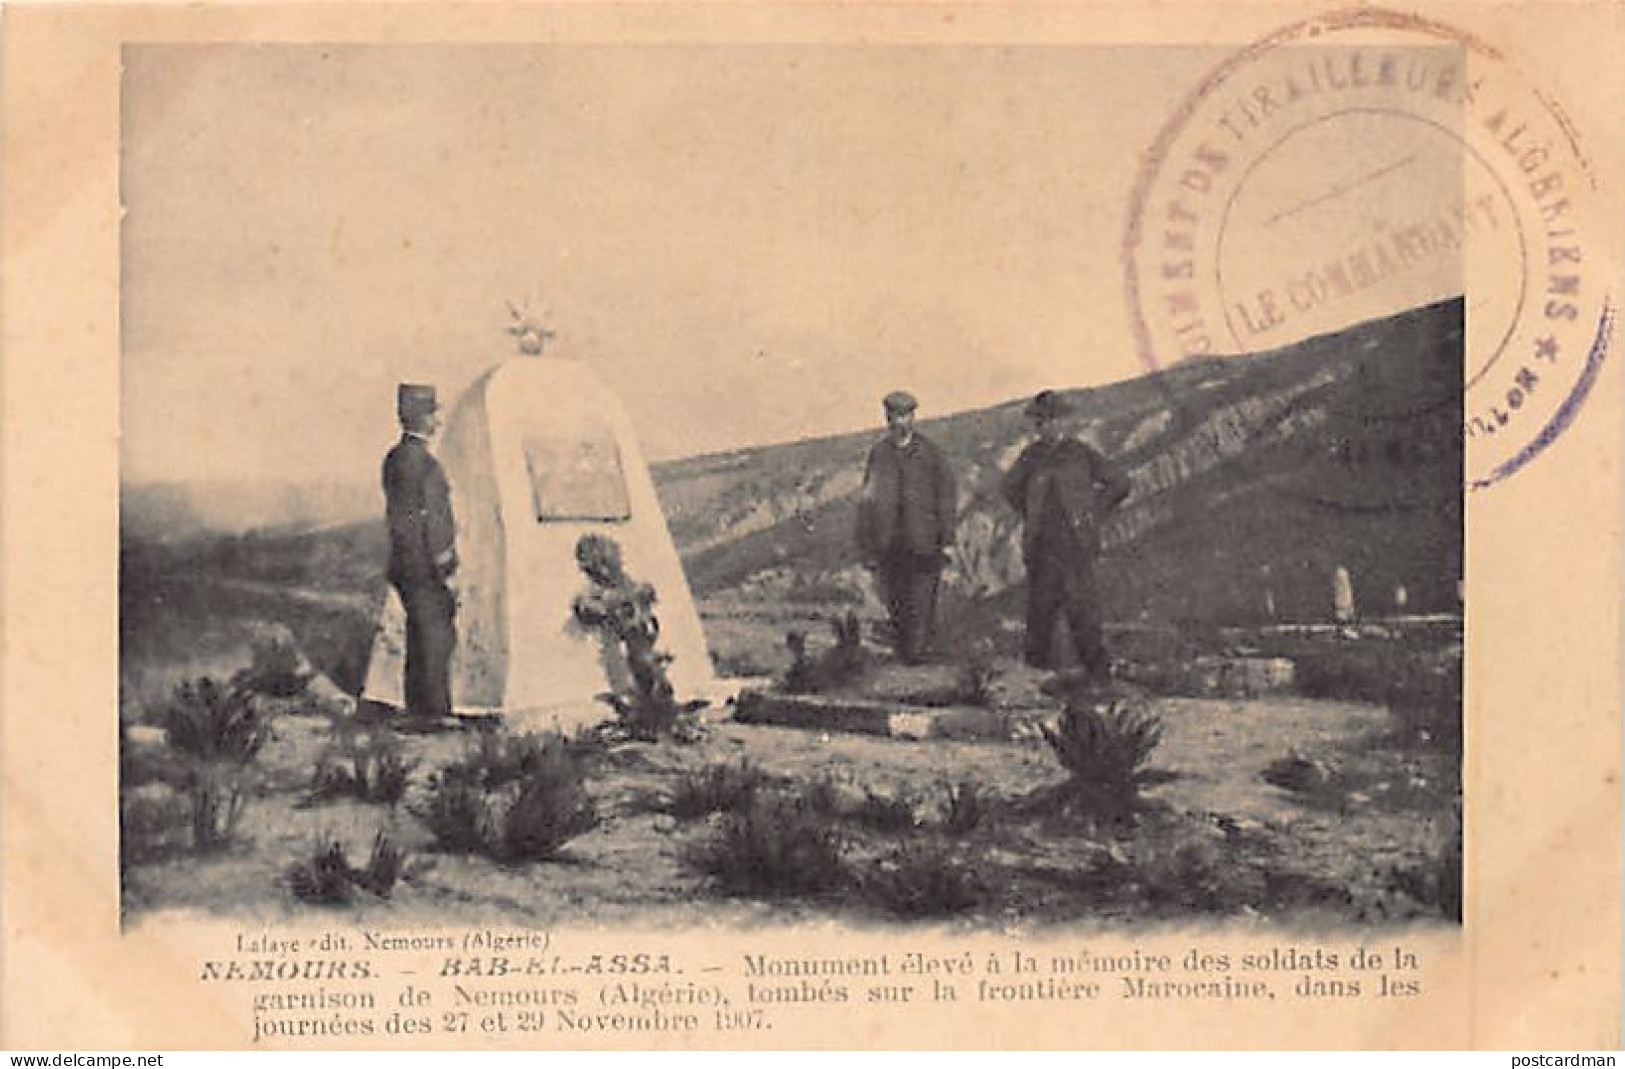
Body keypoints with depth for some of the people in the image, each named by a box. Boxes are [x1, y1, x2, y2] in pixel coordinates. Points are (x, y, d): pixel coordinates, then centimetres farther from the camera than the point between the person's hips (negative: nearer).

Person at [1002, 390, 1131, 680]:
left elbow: (1119, 484, 6)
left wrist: (1093, 513, 5)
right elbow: (1011, 487, 24)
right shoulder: (1031, 455, 6)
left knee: (1082, 606, -7)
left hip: (1075, 544, -3)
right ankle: (1038, 661, 17)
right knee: (1041, 604, 4)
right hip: (1041, 544, 3)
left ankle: (1097, 667, -3)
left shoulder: (1082, 454, -2)